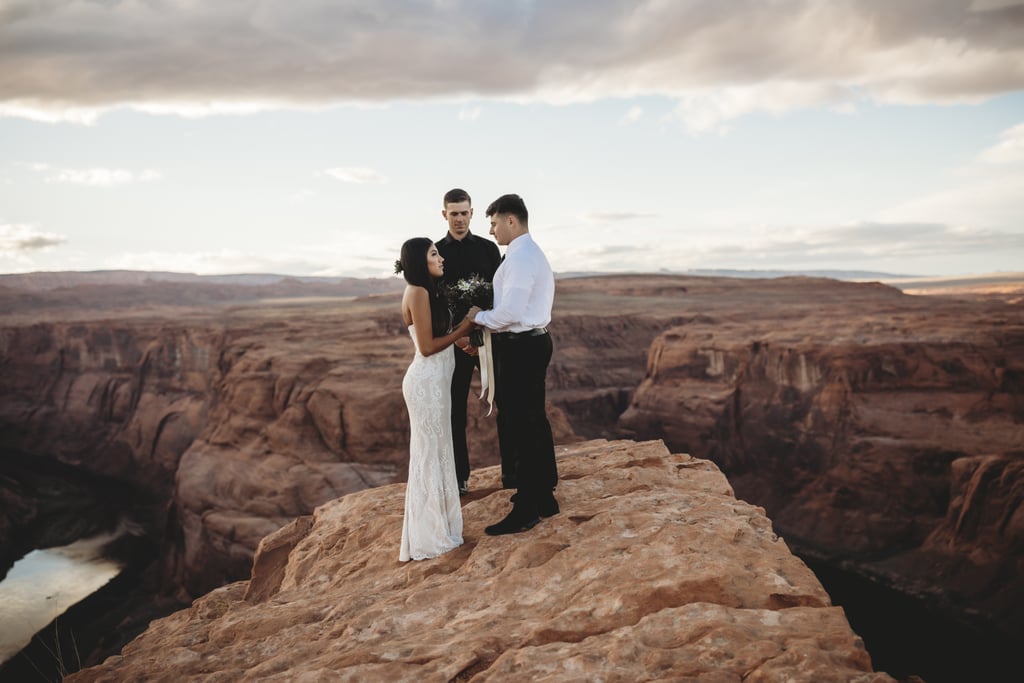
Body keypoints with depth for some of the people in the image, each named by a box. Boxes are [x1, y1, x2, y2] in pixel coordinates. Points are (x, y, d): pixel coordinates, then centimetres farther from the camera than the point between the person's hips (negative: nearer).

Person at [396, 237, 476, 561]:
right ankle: (429, 536, 11)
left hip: (435, 379, 10)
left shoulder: (427, 290, 12)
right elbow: (427, 346, -19)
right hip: (427, 381, -10)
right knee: (429, 453, -1)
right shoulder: (418, 293, -17)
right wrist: (463, 329, -12)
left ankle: (436, 526, 28)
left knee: (435, 451, 16)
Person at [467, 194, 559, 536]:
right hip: (533, 341, 11)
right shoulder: (532, 252, 16)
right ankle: (544, 497, 29)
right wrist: (491, 320, 12)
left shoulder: (519, 257, -17)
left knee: (519, 427, -3)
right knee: (535, 422, 17)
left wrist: (479, 317, -8)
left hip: (520, 348, -11)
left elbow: (510, 312, -24)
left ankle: (526, 510, 5)